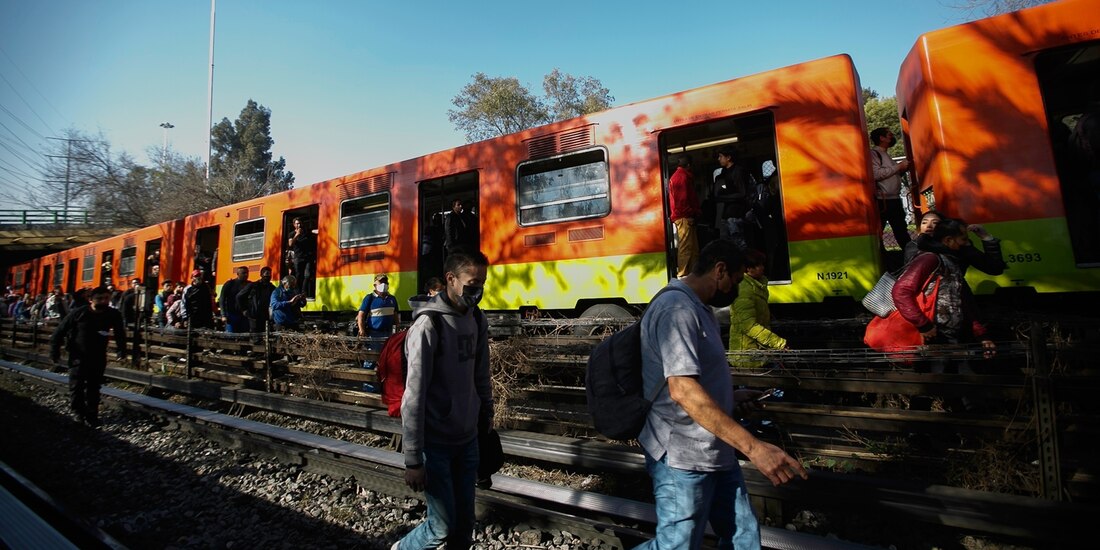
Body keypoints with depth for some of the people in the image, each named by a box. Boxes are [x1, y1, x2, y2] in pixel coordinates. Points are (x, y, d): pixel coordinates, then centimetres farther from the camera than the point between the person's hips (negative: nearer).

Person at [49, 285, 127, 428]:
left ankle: (92, 415, 16)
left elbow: (120, 333, 7)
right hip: (78, 356, -1)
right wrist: (54, 351, -5)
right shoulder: (79, 312, -15)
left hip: (98, 357, 1)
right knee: (76, 386, 3)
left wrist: (122, 351, 4)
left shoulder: (114, 314, -9)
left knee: (94, 388, 7)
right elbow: (60, 331, -5)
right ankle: (79, 413, 20)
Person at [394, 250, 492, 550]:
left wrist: (486, 416, 13)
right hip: (436, 443, -6)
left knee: (465, 520, 14)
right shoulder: (429, 325, -19)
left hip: (468, 439, 6)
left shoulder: (478, 320, 2)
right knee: (443, 525, 5)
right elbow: (414, 395, -19)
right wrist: (413, 459, -16)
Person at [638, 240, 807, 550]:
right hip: (683, 457, -10)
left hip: (714, 452, 10)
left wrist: (732, 396, 14)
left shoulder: (698, 309, 12)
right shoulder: (677, 309, -22)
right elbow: (682, 389, -32)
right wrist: (753, 447, -32)